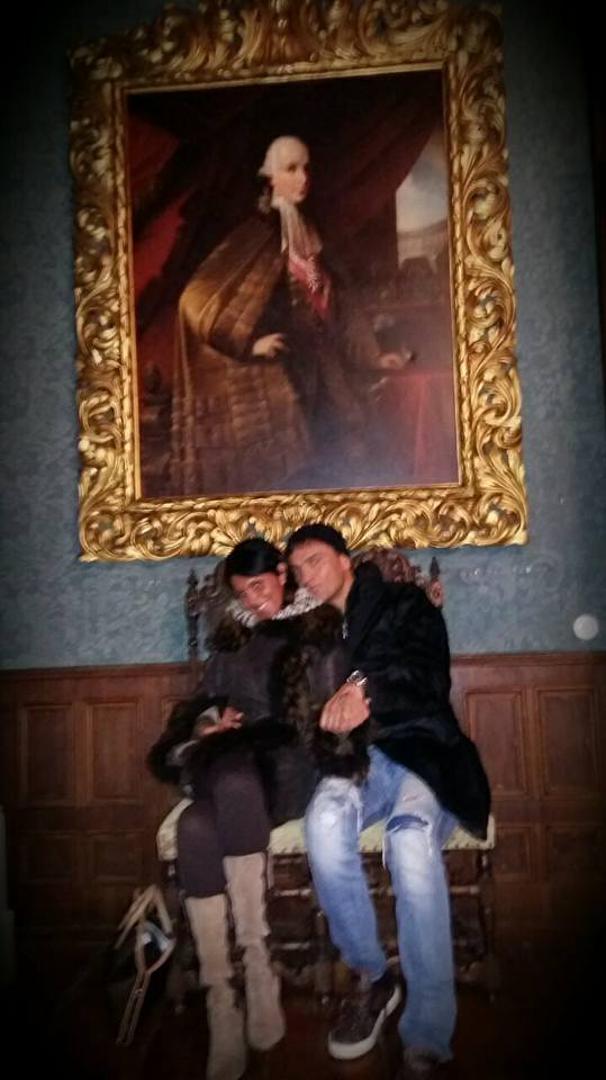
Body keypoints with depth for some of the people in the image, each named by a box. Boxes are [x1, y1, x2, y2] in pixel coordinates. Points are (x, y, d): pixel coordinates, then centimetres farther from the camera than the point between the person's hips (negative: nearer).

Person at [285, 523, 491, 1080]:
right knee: (326, 818, -33)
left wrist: (366, 687, -21)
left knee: (412, 836, -35)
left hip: (418, 750, -3)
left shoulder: (404, 604, 11)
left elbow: (431, 678, -4)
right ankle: (371, 977, -11)